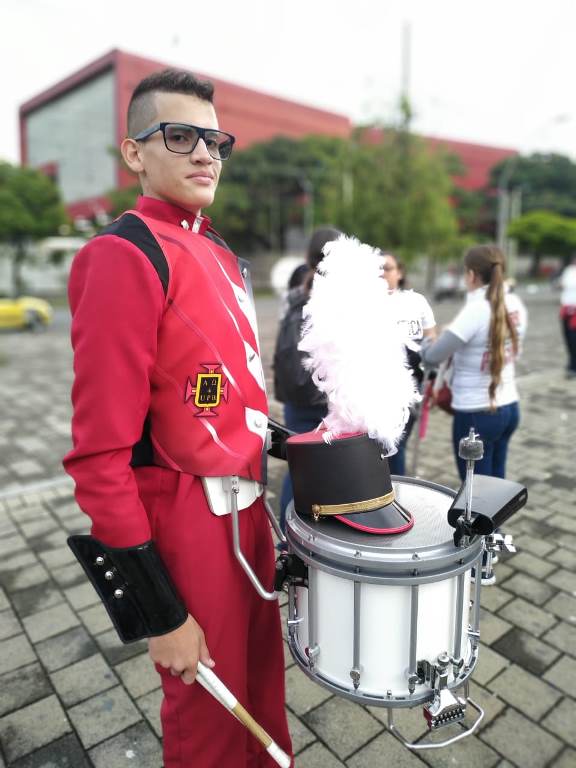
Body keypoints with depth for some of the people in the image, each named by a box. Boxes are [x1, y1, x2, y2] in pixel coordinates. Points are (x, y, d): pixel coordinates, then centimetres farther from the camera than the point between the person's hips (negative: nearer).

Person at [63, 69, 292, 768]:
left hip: (246, 506, 8)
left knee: (261, 677, 27)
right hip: (189, 523, -8)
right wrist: (158, 610, -17)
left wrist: (263, 489, 18)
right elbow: (100, 454, -21)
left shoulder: (220, 255, 9)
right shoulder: (125, 255, -18)